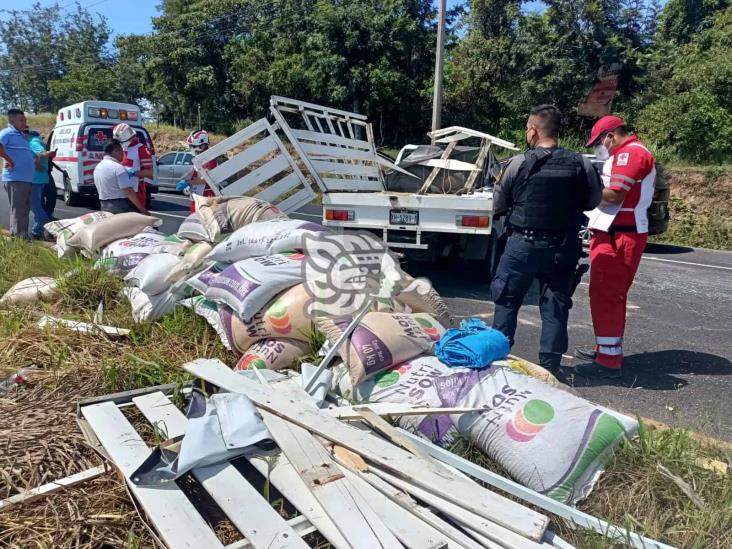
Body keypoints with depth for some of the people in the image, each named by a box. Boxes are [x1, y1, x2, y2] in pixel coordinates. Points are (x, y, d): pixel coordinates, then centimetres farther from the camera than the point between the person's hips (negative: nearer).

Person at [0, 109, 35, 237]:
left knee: (24, 210, 15)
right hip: (15, 179, -9)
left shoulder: (21, 135, 20)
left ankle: (23, 237, 24)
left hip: (26, 179, 9)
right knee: (18, 210, -6)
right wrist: (10, 161, -20)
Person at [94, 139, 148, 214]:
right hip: (121, 207, -9)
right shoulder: (118, 167, -17)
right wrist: (142, 209, -18)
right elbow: (129, 191, -21)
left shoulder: (97, 167, 11)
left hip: (104, 207, 9)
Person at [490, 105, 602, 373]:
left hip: (523, 245, -2)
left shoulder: (519, 163, -10)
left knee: (507, 302, 13)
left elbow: (498, 206, -3)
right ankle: (549, 365, 17)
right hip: (563, 248, 2)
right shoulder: (581, 164, -3)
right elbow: (593, 201, 8)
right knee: (556, 307, 11)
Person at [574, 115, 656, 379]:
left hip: (619, 236, -11)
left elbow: (614, 195, -20)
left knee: (605, 296, -10)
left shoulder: (630, 153, -12)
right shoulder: (628, 154, 21)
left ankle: (609, 361, -6)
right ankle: (607, 348, 27)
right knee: (610, 295, 16)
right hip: (616, 233, 11)